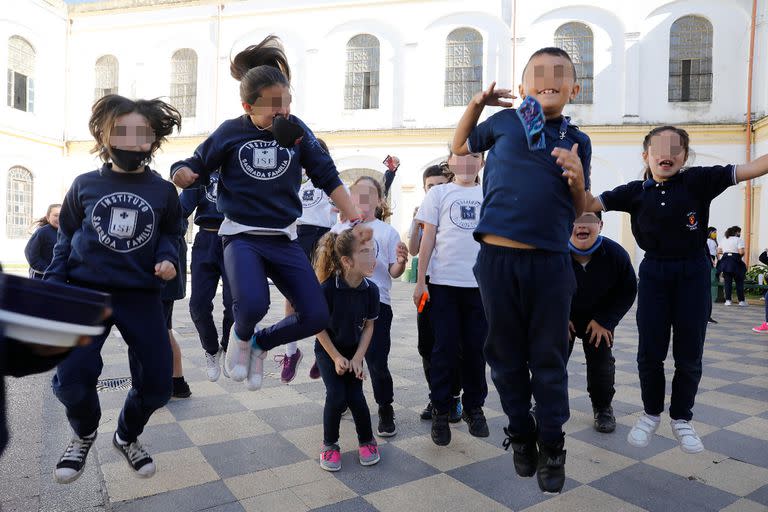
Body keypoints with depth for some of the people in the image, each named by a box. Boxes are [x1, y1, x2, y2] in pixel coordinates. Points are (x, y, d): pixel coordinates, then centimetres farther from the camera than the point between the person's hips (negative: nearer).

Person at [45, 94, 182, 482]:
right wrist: (52, 285, 3)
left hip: (141, 295, 1)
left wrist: (168, 259, -10)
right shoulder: (85, 185, 5)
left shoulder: (163, 191, 4)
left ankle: (127, 436, 34)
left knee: (156, 384, 0)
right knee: (71, 379, -15)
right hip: (86, 290, 0)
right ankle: (84, 434, 22)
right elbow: (65, 239, 12)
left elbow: (170, 235, 12)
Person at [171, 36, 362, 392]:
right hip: (242, 236, -2)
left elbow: (328, 177, 4)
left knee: (315, 316, -5)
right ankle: (241, 337, 10)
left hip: (284, 238, 3)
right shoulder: (231, 132, -3)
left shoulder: (297, 130, 0)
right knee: (253, 304, -30)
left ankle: (260, 343, 24)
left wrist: (354, 219, -2)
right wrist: (182, 174, -18)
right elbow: (196, 168, 6)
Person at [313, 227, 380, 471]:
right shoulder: (328, 288, -29)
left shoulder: (371, 289, -19)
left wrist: (357, 358, -11)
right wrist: (336, 357, -13)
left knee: (355, 396, -7)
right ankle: (330, 445, 10)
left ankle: (367, 440, 19)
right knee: (336, 396, -15)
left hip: (354, 351, 2)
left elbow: (369, 326, -6)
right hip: (327, 350, -2)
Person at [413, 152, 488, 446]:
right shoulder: (439, 193, 8)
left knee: (476, 348, 8)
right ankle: (441, 411, 17)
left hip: (480, 283, 2)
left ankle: (474, 407, 25)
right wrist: (420, 282, -1)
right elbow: (428, 239, 4)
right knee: (445, 349, 2)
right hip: (444, 282, -1)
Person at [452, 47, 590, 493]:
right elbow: (460, 147, 23)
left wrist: (578, 179, -9)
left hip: (551, 262, 1)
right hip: (498, 257, 0)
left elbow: (581, 211, 12)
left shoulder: (578, 141, 9)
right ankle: (521, 435, 32)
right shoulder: (504, 121, 7)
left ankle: (552, 447, 27)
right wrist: (477, 104, 9)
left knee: (549, 359, 9)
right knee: (507, 354, 11)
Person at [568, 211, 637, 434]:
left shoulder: (616, 254, -24)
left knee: (601, 362, 0)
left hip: (598, 317, 1)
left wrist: (604, 320, -12)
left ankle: (603, 408, 25)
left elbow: (628, 291, -7)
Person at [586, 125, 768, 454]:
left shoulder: (698, 180, -5)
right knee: (650, 351, 3)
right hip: (654, 272, 1)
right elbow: (589, 204, -2)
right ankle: (651, 413, 25)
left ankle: (681, 418, 26)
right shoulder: (635, 192, -1)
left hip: (693, 272, -1)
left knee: (689, 353, 5)